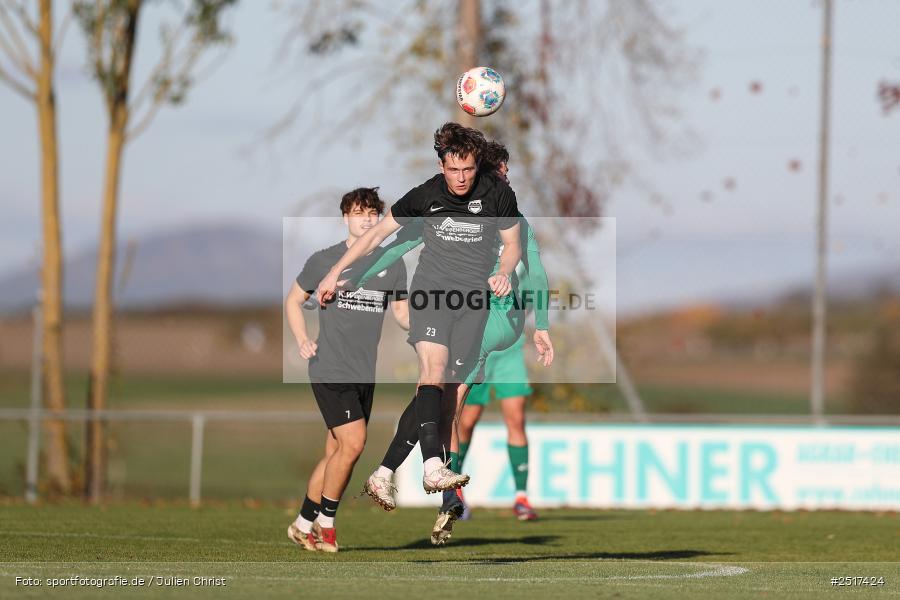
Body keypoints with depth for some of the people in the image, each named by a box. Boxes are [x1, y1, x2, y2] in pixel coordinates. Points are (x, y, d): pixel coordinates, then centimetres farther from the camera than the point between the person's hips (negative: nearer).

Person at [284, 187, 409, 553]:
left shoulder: (393, 265, 8)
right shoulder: (324, 261, -2)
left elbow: (401, 311, 16)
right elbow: (293, 300, 9)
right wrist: (302, 340, -6)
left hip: (364, 374, 5)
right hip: (329, 370, -5)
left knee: (336, 453, 8)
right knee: (353, 443, -17)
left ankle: (304, 524, 20)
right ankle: (326, 522, -1)